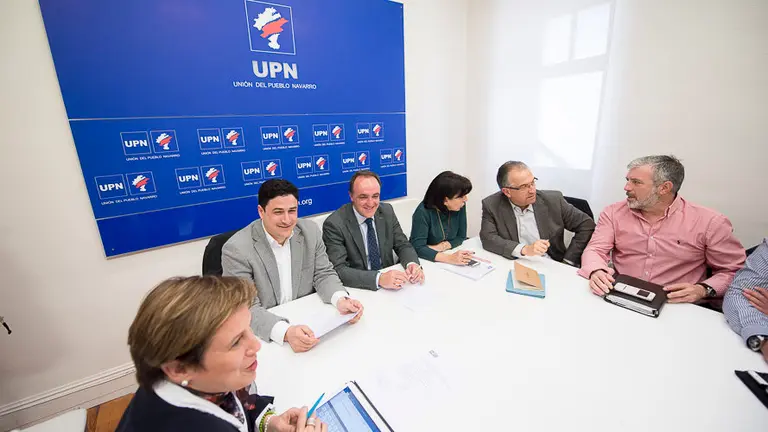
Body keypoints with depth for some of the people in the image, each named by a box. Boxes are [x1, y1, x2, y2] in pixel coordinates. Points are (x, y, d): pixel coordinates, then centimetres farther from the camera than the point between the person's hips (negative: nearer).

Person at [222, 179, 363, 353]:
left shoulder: (310, 231, -4)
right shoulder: (236, 249, -16)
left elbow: (324, 274, 0)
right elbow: (247, 309, -19)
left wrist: (341, 300, -19)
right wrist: (285, 332, -35)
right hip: (265, 337, -1)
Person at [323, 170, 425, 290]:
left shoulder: (387, 211, -1)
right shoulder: (334, 224, -16)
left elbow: (403, 245, 4)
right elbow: (338, 270, -21)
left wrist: (412, 264, -17)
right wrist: (379, 279, -33)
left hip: (389, 288, 3)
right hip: (356, 290, -2)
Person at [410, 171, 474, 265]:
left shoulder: (460, 207, -9)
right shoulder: (423, 212, -23)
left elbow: (461, 237, 0)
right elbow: (418, 247, -28)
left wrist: (442, 246, -19)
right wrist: (449, 258, -40)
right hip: (424, 261, -4)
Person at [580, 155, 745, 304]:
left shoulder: (710, 222, -4)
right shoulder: (614, 212, 0)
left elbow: (734, 270, 3)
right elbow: (595, 250, -5)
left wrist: (704, 290, -16)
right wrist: (597, 271, -26)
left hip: (676, 308, 2)